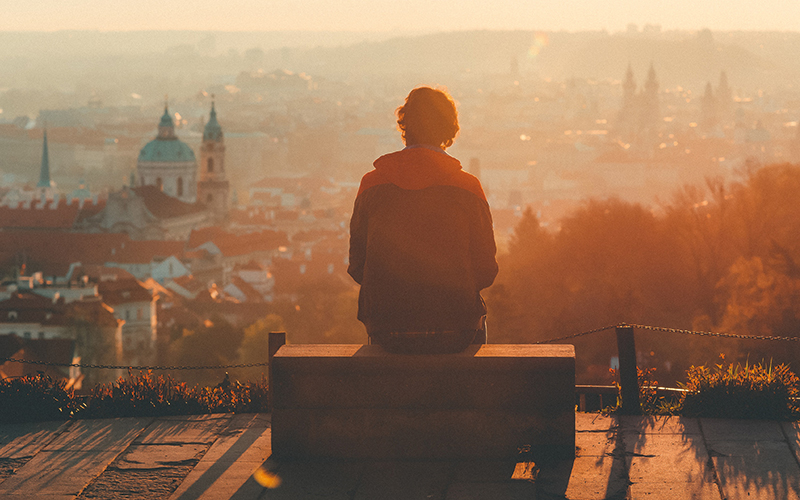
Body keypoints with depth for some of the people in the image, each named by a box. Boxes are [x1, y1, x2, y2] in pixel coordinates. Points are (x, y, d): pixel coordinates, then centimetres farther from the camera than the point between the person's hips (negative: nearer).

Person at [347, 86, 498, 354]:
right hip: (453, 332, -1)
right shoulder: (467, 187, -8)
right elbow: (486, 270, -3)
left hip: (385, 332, 1)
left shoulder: (372, 184, -3)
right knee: (476, 313, 33)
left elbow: (357, 265, 2)